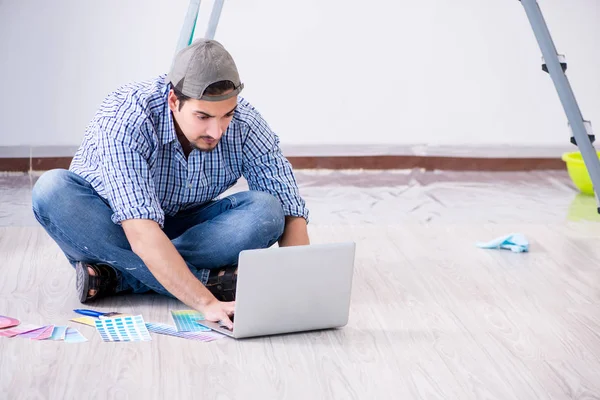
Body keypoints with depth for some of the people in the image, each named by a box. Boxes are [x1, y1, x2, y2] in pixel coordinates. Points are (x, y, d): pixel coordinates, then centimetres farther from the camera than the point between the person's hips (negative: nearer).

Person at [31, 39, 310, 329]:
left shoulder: (246, 125, -21)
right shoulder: (125, 119, -33)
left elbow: (291, 212, -18)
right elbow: (141, 232, -41)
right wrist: (207, 303, -50)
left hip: (184, 227, 2)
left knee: (266, 210, -25)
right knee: (53, 190, -34)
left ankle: (116, 276, -23)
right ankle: (211, 280, -31)